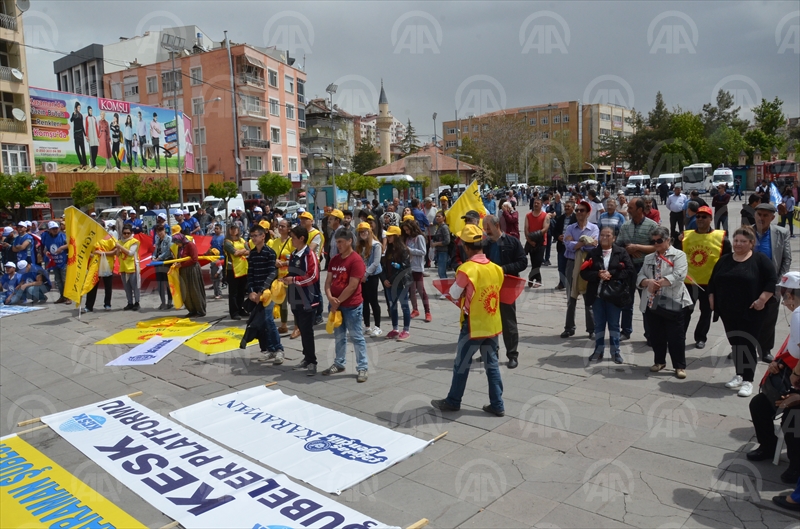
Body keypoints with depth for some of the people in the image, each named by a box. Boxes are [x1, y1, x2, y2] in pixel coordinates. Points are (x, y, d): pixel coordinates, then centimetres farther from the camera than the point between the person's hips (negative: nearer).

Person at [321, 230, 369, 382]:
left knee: (357, 337, 0)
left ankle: (362, 368, 6)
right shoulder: (334, 259, 9)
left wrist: (338, 301, -14)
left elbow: (352, 286, -18)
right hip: (336, 305, 7)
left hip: (352, 305, -7)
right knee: (339, 336, 17)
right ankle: (339, 364, 30)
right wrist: (330, 297, -10)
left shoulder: (356, 260, -14)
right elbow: (328, 280, 8)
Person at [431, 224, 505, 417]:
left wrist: (456, 284, 10)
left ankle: (453, 402, 24)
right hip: (493, 324, 6)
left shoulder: (466, 269, -20)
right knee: (492, 364, 14)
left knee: (461, 365, 10)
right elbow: (494, 292, 9)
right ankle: (497, 405, 20)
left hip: (473, 326, -5)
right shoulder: (496, 268, -1)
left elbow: (454, 295, -8)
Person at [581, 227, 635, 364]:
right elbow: (584, 272, -1)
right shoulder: (593, 253, 5)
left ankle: (615, 351, 18)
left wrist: (611, 274, -17)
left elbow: (630, 270, -9)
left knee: (614, 324, 8)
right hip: (597, 295, 2)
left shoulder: (621, 252, 0)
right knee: (599, 324, 10)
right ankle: (599, 350, 20)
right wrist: (598, 275, -18)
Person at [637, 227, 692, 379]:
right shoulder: (648, 258, 16)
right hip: (651, 303, 5)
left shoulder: (678, 255, -2)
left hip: (672, 303, -5)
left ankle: (680, 366, 11)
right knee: (655, 335, 13)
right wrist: (648, 282, -16)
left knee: (675, 336, 0)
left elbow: (678, 276, -16)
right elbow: (640, 277, 7)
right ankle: (659, 361, 29)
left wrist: (657, 283, -15)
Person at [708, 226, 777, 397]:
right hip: (728, 312, 5)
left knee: (748, 344, -3)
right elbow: (712, 282, 14)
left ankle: (748, 380, 3)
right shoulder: (724, 260, 9)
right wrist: (712, 299, 6)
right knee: (735, 343, 13)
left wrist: (762, 300, -15)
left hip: (751, 312, -5)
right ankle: (739, 375, 26)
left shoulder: (760, 259, -5)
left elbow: (772, 281, -9)